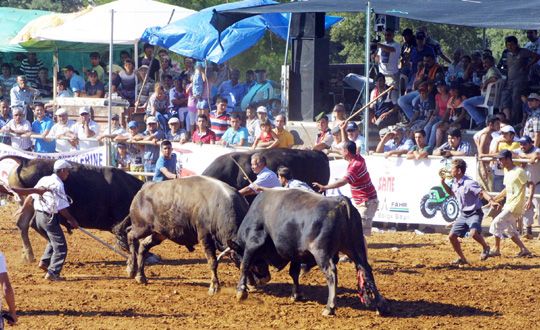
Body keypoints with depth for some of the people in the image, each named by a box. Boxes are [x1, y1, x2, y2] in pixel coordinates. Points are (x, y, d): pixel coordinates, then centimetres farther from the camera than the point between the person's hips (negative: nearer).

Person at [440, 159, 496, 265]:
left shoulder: (469, 183, -20)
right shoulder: (455, 182, 5)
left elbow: (482, 192, -29)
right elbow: (451, 193, 26)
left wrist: (491, 201, -47)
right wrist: (443, 183, 10)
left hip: (474, 213, -8)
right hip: (463, 215, 8)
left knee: (473, 233, -33)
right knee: (452, 236, 4)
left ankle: (485, 247, -4)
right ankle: (462, 259, 20)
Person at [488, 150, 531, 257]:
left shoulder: (519, 172, -14)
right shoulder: (506, 172, 14)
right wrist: (494, 199, 22)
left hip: (516, 205, -10)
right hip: (508, 205, 10)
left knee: (497, 222, -11)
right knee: (509, 229, 12)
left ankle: (496, 250, -3)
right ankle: (524, 250, 15)